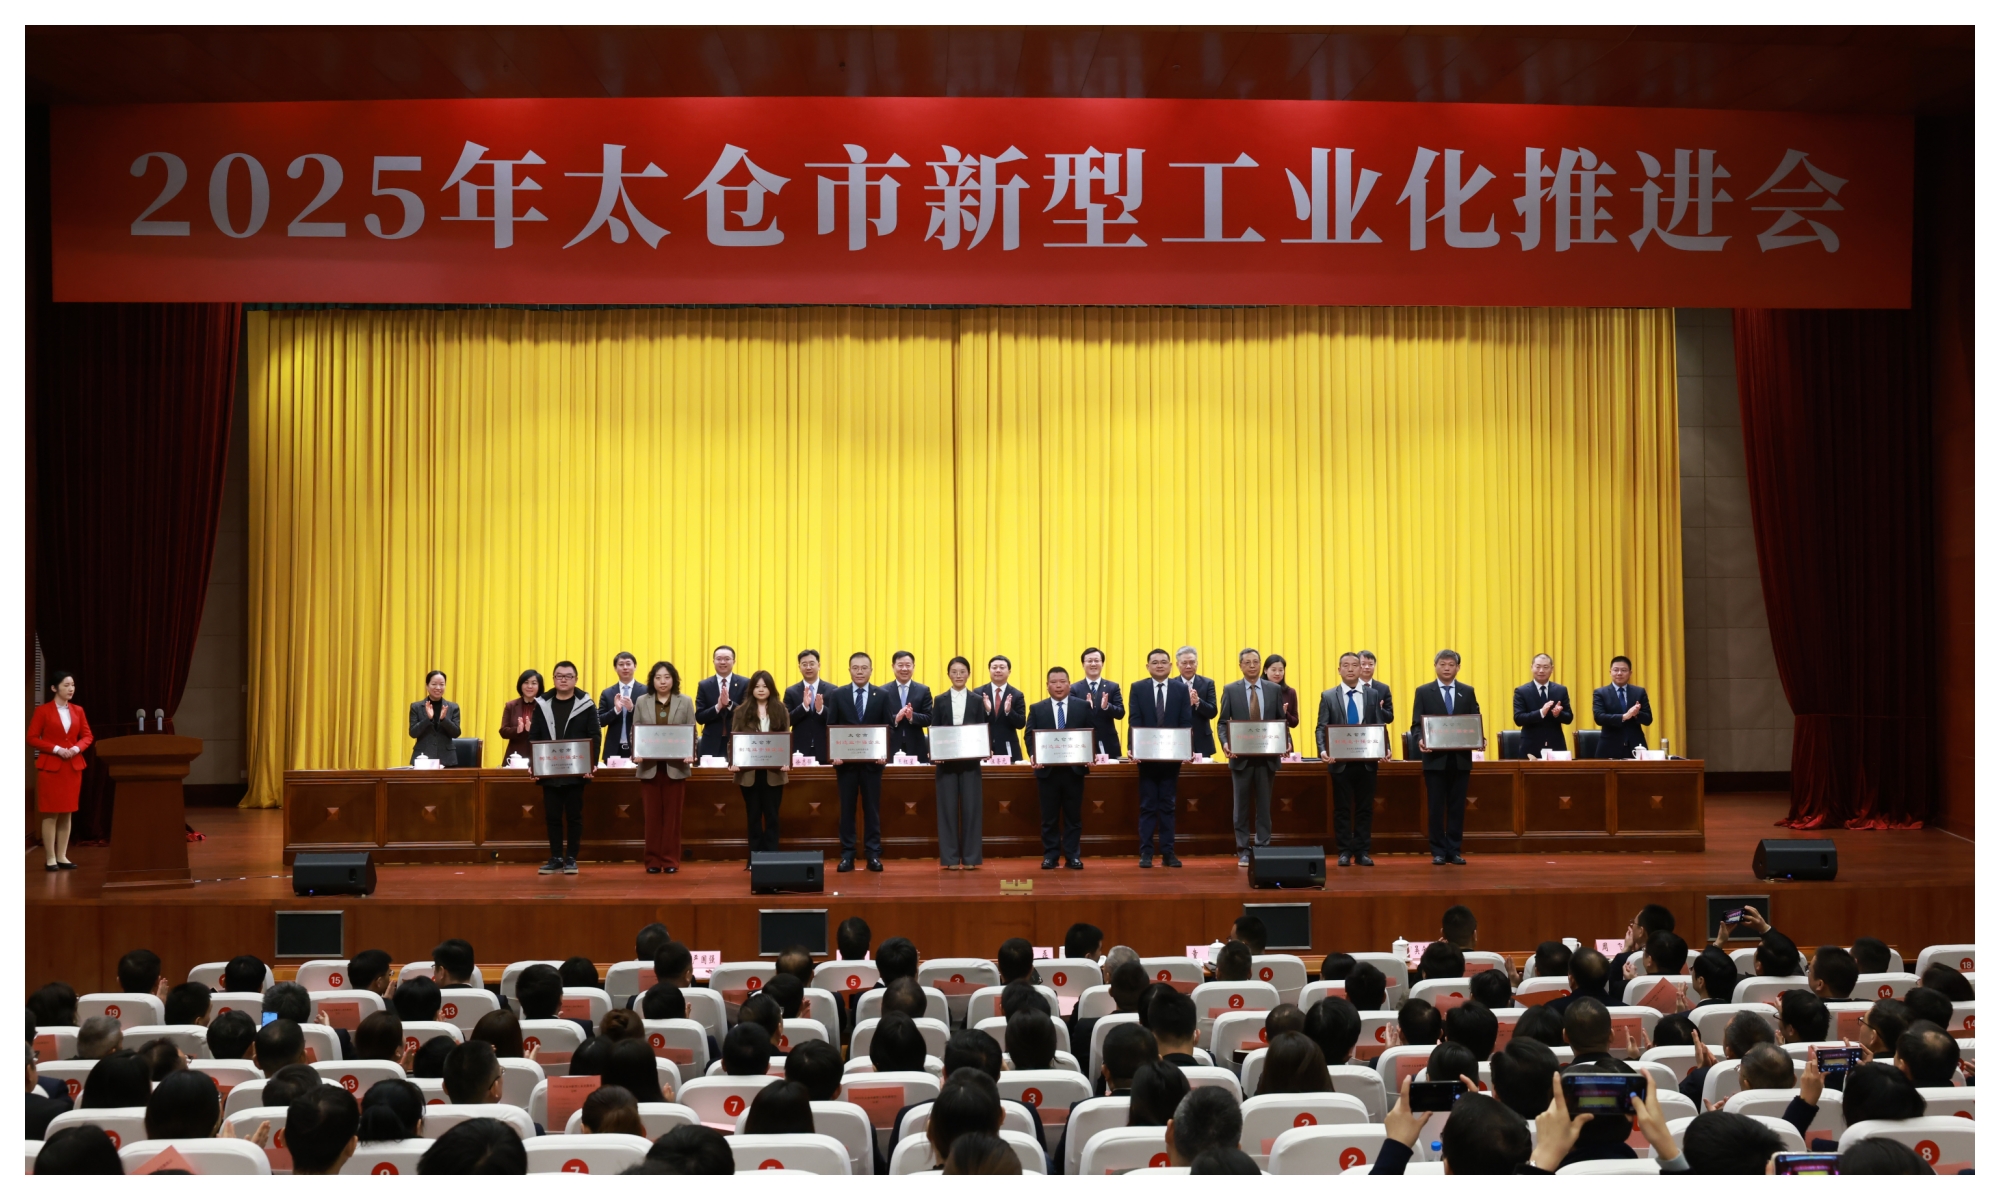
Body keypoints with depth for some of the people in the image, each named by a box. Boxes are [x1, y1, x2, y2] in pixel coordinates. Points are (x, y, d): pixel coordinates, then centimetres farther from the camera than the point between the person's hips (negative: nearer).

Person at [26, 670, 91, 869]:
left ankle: (62, 856, 11)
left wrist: (76, 748, -8)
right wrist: (56, 749, -16)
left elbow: (87, 736, 12)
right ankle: (50, 858, -1)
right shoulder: (43, 711, -4)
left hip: (73, 766, 5)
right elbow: (32, 738, -7)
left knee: (67, 812, 6)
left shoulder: (78, 711, 9)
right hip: (50, 766, -5)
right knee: (50, 813, -4)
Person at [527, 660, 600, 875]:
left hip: (576, 771, -2)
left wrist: (592, 764, -14)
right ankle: (556, 858, 13)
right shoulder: (542, 704, 7)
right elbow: (534, 737, 6)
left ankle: (571, 858, 10)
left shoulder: (586, 705, 0)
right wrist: (533, 765, -4)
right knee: (552, 816, 6)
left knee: (574, 815, 3)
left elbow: (594, 737, -2)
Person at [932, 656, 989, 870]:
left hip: (970, 760, 0)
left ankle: (970, 857, 6)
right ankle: (950, 857, 5)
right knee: (948, 806, 0)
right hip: (946, 760, 0)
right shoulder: (940, 700, 7)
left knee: (971, 806, -1)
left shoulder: (977, 700, 7)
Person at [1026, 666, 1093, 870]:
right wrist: (1035, 757, -15)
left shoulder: (1083, 707, 6)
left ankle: (1073, 856, 10)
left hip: (1074, 769, 0)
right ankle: (1050, 855, 11)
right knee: (1049, 816, 5)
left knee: (1073, 815, 4)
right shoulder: (1037, 709, 7)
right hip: (1047, 769, 0)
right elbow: (1030, 737, 2)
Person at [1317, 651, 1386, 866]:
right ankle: (1344, 852, 10)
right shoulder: (1328, 696, 4)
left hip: (1367, 761, 1)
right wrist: (1323, 750, -19)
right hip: (1340, 761, -1)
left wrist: (1384, 748, -13)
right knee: (1342, 808, 4)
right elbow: (1321, 728, -1)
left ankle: (1362, 852, 11)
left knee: (1365, 808, 5)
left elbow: (1380, 726, 5)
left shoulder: (1373, 694, 7)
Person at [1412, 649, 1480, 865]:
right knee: (1436, 806, 1)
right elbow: (1416, 724, 0)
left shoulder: (1468, 692, 9)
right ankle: (1438, 852, 7)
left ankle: (1454, 851, 10)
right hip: (1435, 758, -2)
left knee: (1457, 806, 5)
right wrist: (1420, 740, -20)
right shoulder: (1424, 692, 3)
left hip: (1461, 758, 2)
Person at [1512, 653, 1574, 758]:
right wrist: (1541, 713, -24)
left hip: (1556, 746, 3)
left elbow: (1569, 718, 7)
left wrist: (1558, 714, -16)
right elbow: (1518, 719, -10)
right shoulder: (1521, 691, 0)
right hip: (1531, 747, -2)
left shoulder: (1561, 690, 8)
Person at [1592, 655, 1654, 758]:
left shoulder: (1640, 692, 10)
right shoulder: (1600, 693, 3)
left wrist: (1636, 714, -17)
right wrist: (1624, 717, -23)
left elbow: (1648, 719, 6)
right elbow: (1599, 718, -11)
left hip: (1635, 746, 2)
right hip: (1611, 748, -2)